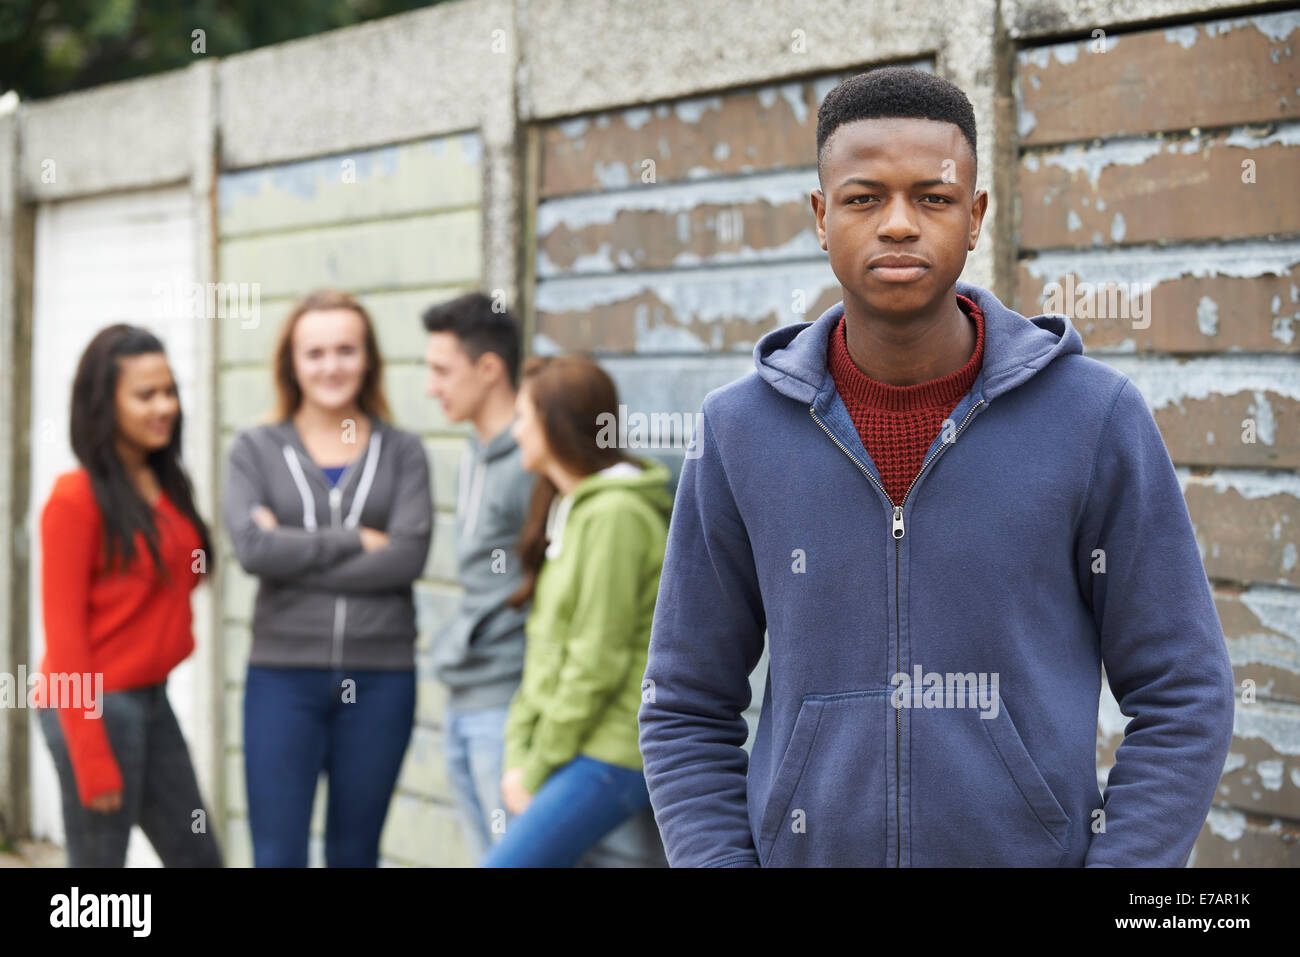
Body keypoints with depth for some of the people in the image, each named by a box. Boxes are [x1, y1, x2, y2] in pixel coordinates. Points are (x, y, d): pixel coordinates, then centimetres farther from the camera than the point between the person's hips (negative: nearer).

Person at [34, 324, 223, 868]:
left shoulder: (167, 485, 8)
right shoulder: (75, 500, -14)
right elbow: (63, 631, -15)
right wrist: (92, 760, -17)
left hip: (152, 701, 8)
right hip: (94, 708, -8)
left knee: (197, 861, 11)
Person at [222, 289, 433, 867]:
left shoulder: (401, 452, 5)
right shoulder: (256, 450, 5)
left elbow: (408, 556, -10)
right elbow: (253, 547, -11)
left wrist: (296, 554, -10)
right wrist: (356, 541, -10)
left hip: (379, 681, 1)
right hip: (284, 675, -1)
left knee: (354, 853, 11)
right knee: (278, 854, -2)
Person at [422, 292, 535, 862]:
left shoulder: (533, 463, -14)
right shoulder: (476, 457, 15)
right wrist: (455, 646, 14)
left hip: (508, 708, -9)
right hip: (462, 708, 9)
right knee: (487, 858, 13)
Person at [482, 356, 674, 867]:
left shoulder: (615, 516, -14)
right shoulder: (569, 510, 17)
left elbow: (596, 666, -17)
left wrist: (538, 769, -10)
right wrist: (518, 756, 6)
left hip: (610, 757, -9)